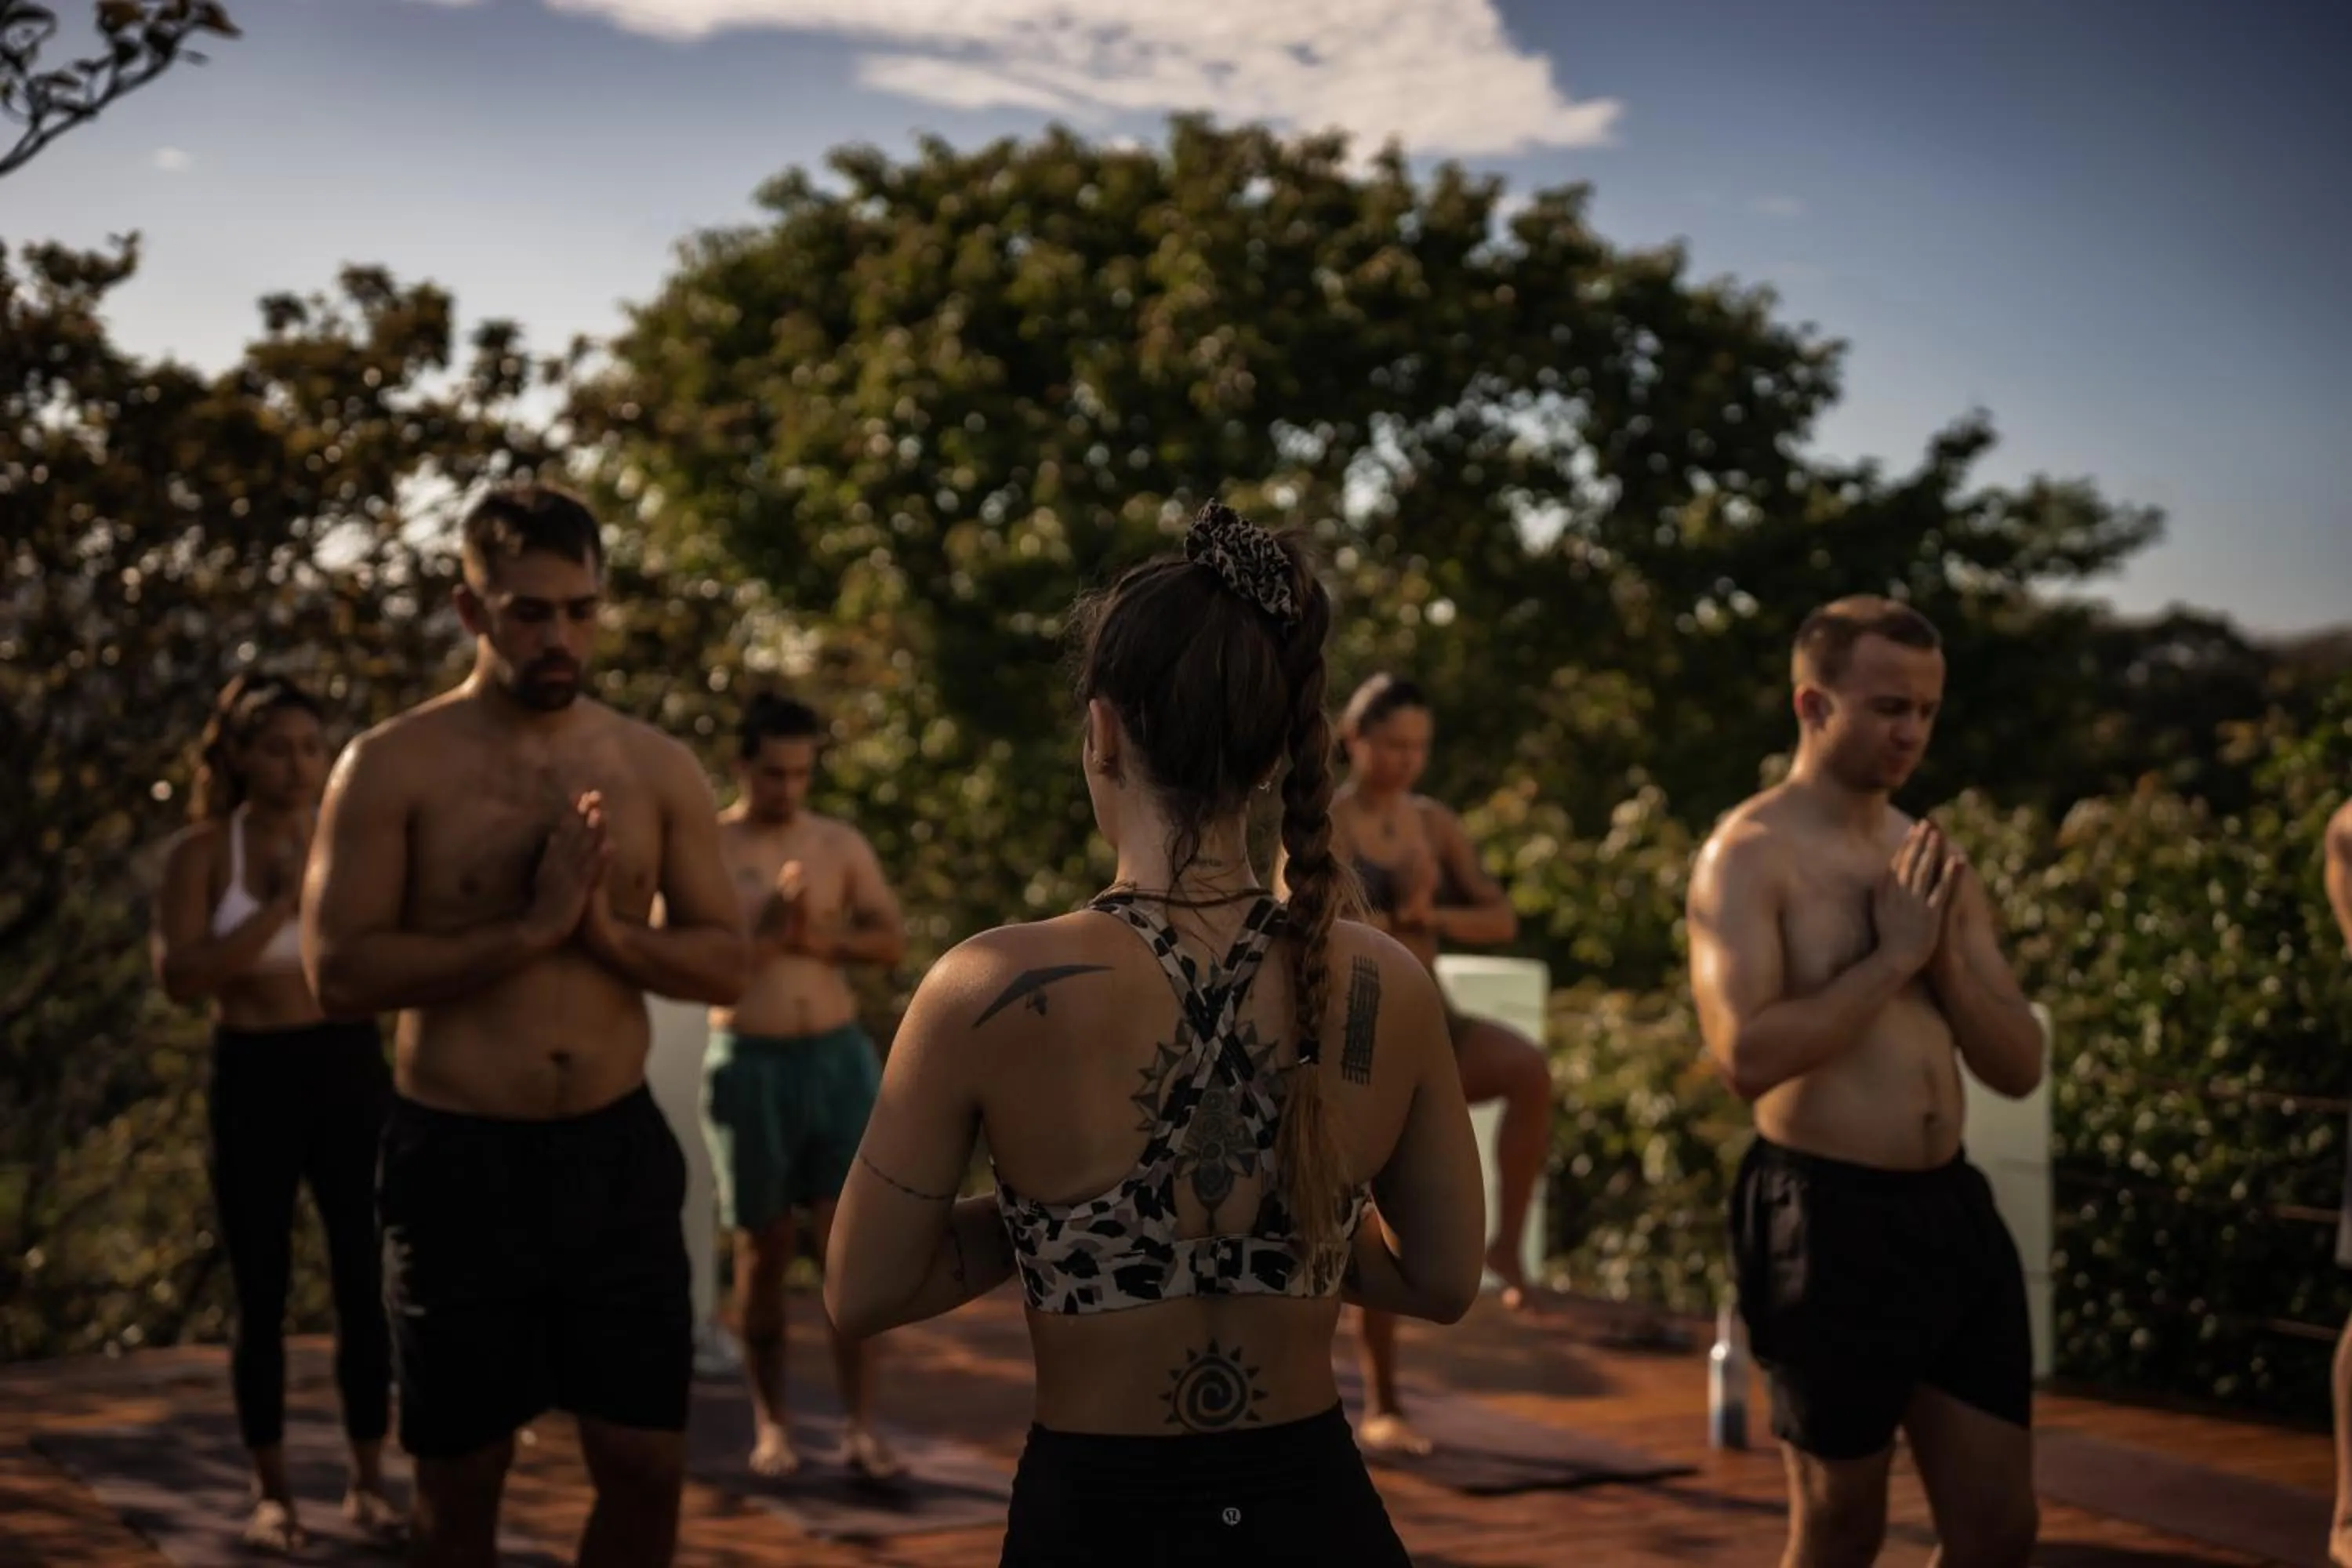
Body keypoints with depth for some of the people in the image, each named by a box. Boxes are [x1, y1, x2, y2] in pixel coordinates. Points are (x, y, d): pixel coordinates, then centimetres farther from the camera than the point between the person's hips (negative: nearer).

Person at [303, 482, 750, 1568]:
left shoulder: (659, 769, 4)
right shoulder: (393, 766, -7)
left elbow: (725, 962, 4)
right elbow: (339, 968, -14)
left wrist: (607, 930, -14)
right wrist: (526, 929, -20)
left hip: (618, 1151, 3)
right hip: (459, 1158, -3)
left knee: (647, 1467, 7)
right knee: (460, 1476, 11)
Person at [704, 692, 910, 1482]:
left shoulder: (842, 844, 8)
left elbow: (893, 939, 4)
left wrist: (821, 938, -12)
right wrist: (767, 932, -19)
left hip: (838, 1056, 2)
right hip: (749, 1062, -2)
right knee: (763, 1248, 6)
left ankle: (860, 1426, -2)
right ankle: (771, 1422, 17)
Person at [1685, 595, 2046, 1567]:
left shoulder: (1932, 859, 12)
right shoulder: (1751, 854, -9)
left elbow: (2019, 1068, 10)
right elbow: (1745, 1055, -22)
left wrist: (1945, 954, -6)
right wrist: (1891, 957, -15)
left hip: (1953, 1207, 7)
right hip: (1829, 1219, -7)